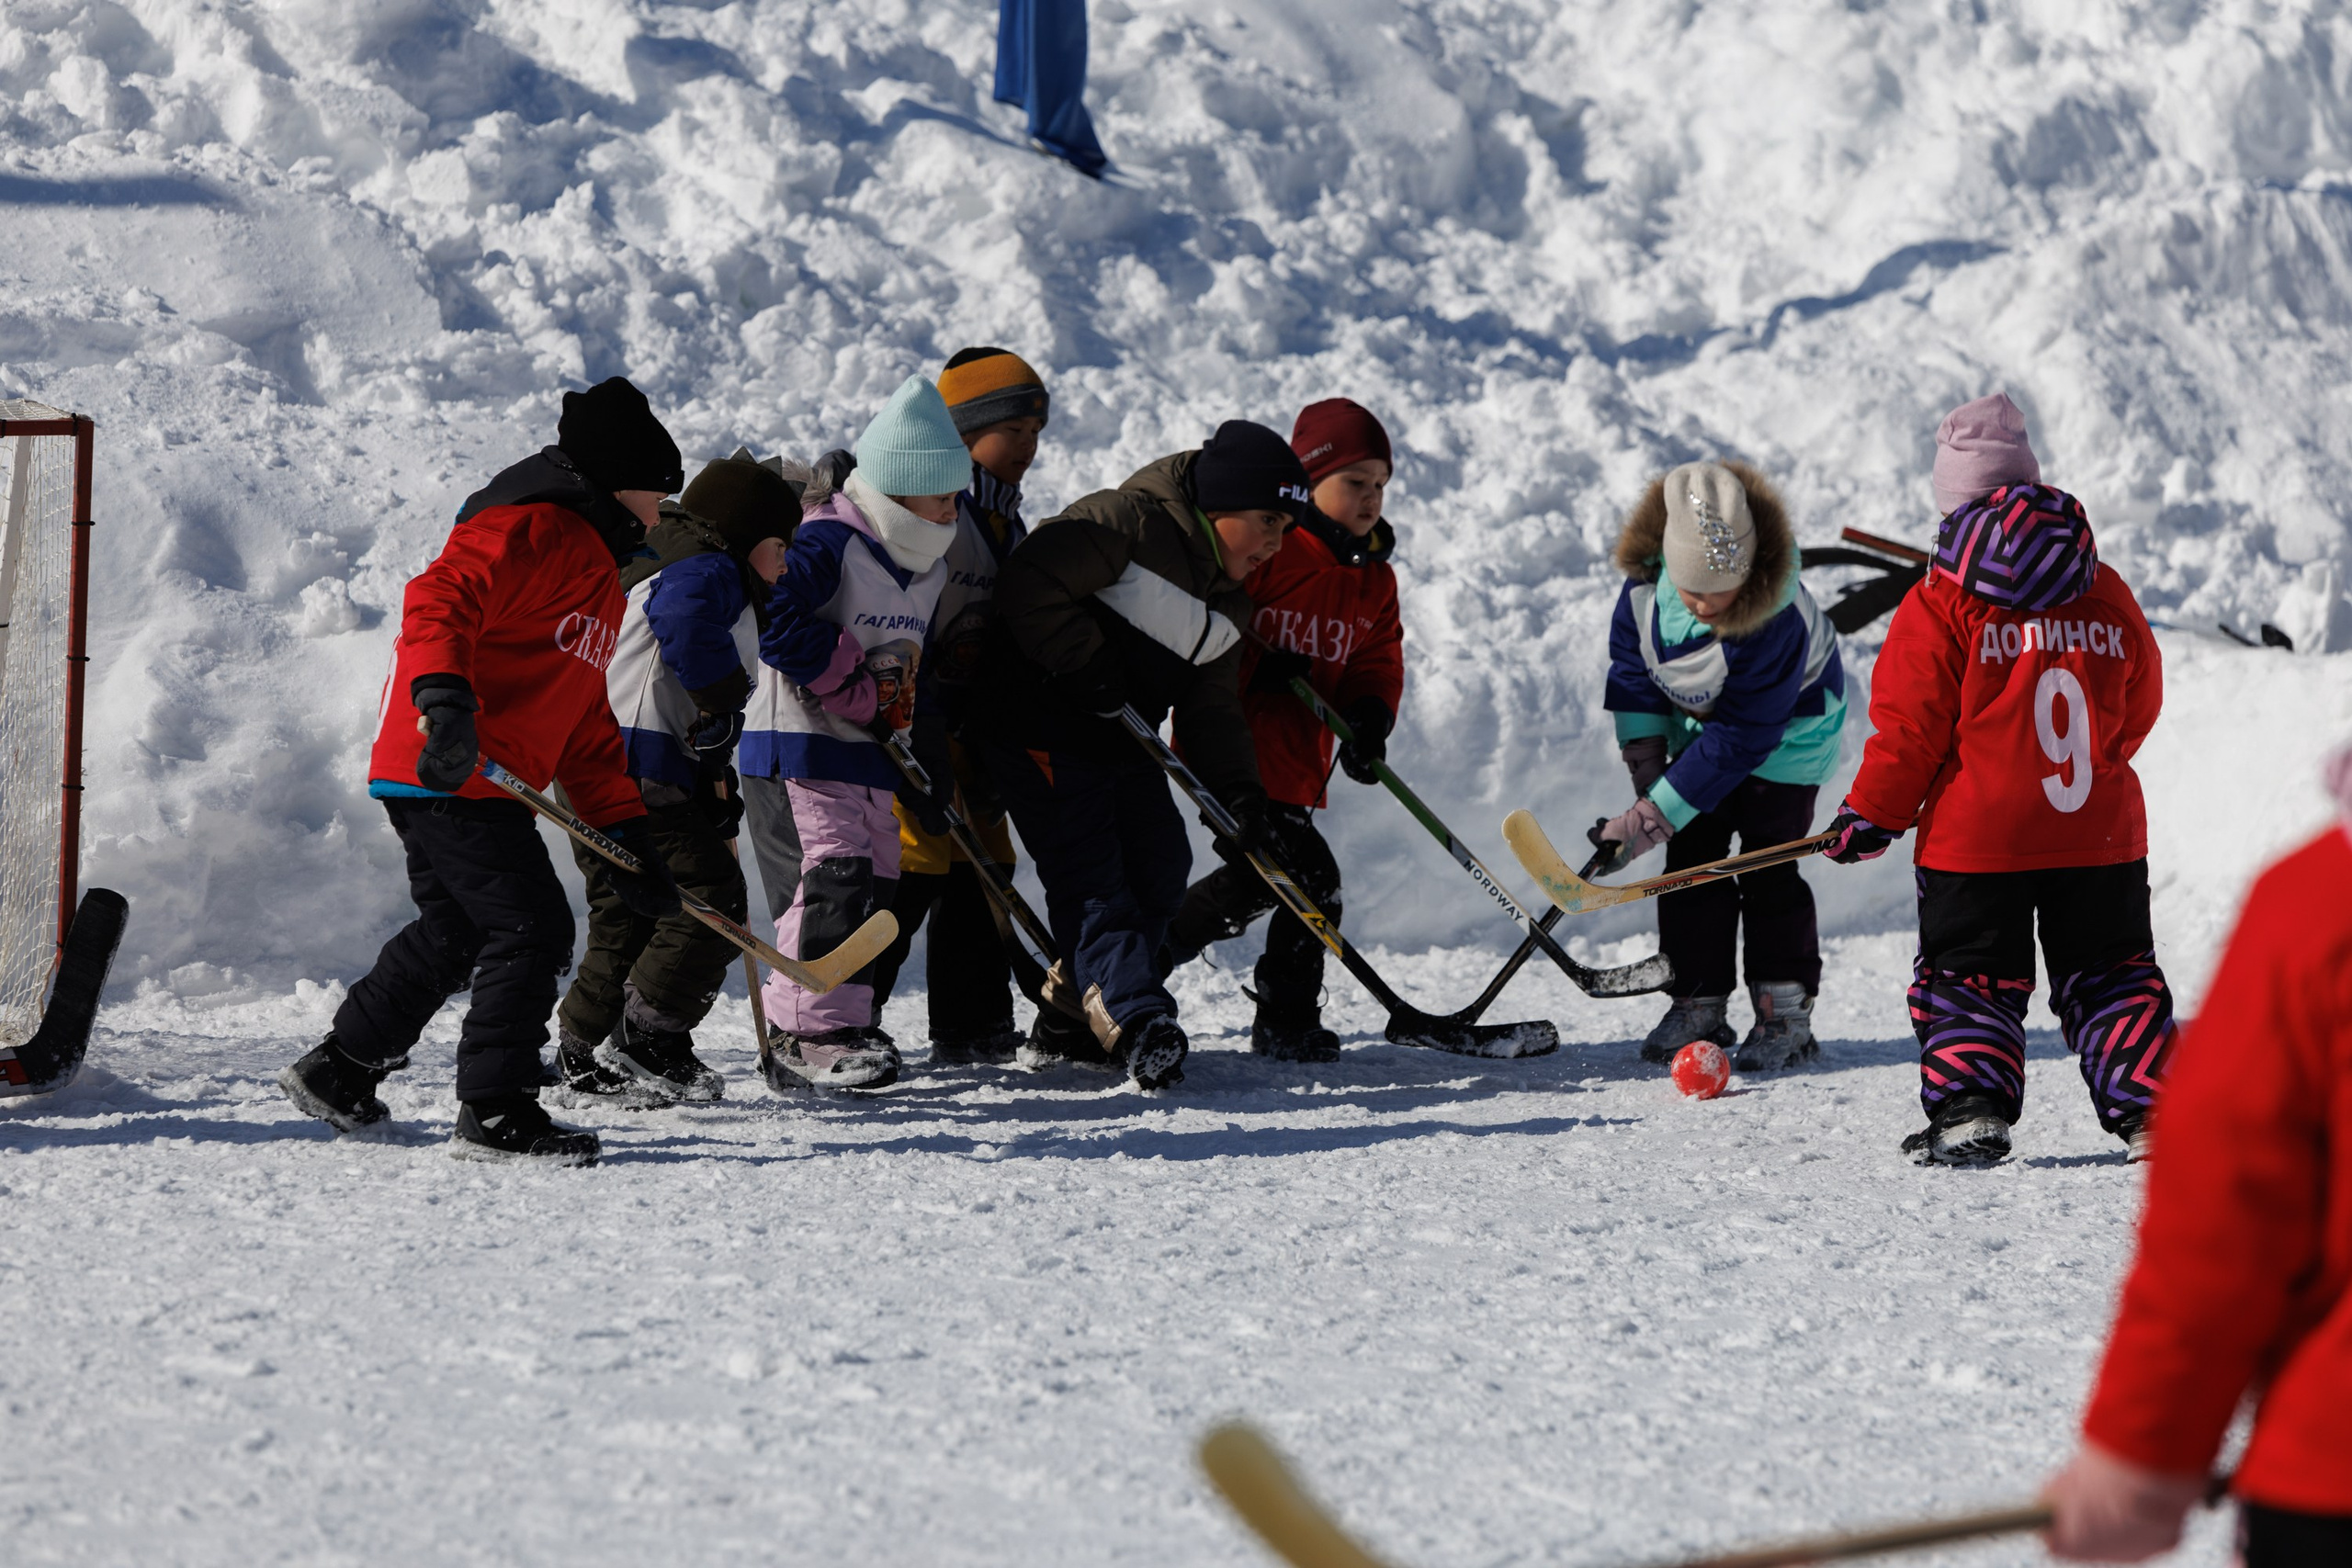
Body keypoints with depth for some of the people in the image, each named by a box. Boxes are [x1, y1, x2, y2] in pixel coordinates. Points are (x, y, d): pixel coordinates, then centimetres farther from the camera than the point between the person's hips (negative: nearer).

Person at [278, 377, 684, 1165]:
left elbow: (585, 726, 27)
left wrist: (626, 831, 20)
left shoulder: (597, 574, 24)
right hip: (450, 773, -11)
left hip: (490, 783, 11)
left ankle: (338, 1070, 34)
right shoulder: (531, 531, -10)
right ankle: (495, 1113, -7)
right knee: (531, 929, -12)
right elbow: (440, 599, -25)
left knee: (456, 934, 21)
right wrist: (442, 697, -41)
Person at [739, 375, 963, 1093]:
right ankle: (809, 1035, -18)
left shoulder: (929, 565, 13)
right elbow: (775, 623, -27)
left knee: (875, 890, 8)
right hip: (799, 746, -9)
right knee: (831, 881, -19)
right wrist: (857, 679, -22)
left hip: (872, 752, 9)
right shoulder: (827, 543, -15)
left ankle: (844, 1022, 17)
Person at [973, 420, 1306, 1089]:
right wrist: (1086, 665, -24)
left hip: (1119, 741, 9)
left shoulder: (1229, 604, 12)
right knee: (1092, 875, -16)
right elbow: (1029, 584, -23)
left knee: (1160, 867, 7)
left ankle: (1075, 1016, 19)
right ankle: (1134, 1018, -26)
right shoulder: (1129, 525, -16)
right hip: (1040, 726, -9)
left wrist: (1236, 789, -3)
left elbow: (1211, 706, 13)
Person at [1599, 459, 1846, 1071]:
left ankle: (1786, 1015, -5)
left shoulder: (1777, 621, -39)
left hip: (1787, 728, -5)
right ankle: (1697, 1006, 9)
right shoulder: (1645, 585, -26)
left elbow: (1739, 739, -35)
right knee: (1691, 859, 1)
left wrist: (1653, 816, -35)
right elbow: (1631, 665, -5)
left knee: (1766, 865, -11)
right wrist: (1644, 756, -11)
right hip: (1698, 721, 5)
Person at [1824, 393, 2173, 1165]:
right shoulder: (2106, 593, 5)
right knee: (2111, 973, 13)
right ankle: (2148, 1109, 8)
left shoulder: (1939, 608, -8)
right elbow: (2140, 703, 14)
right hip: (2101, 835, 4)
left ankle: (1971, 1109, -6)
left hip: (1978, 839, -4)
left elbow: (1910, 727, -8)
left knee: (1968, 975, 6)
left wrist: (1872, 814, 4)